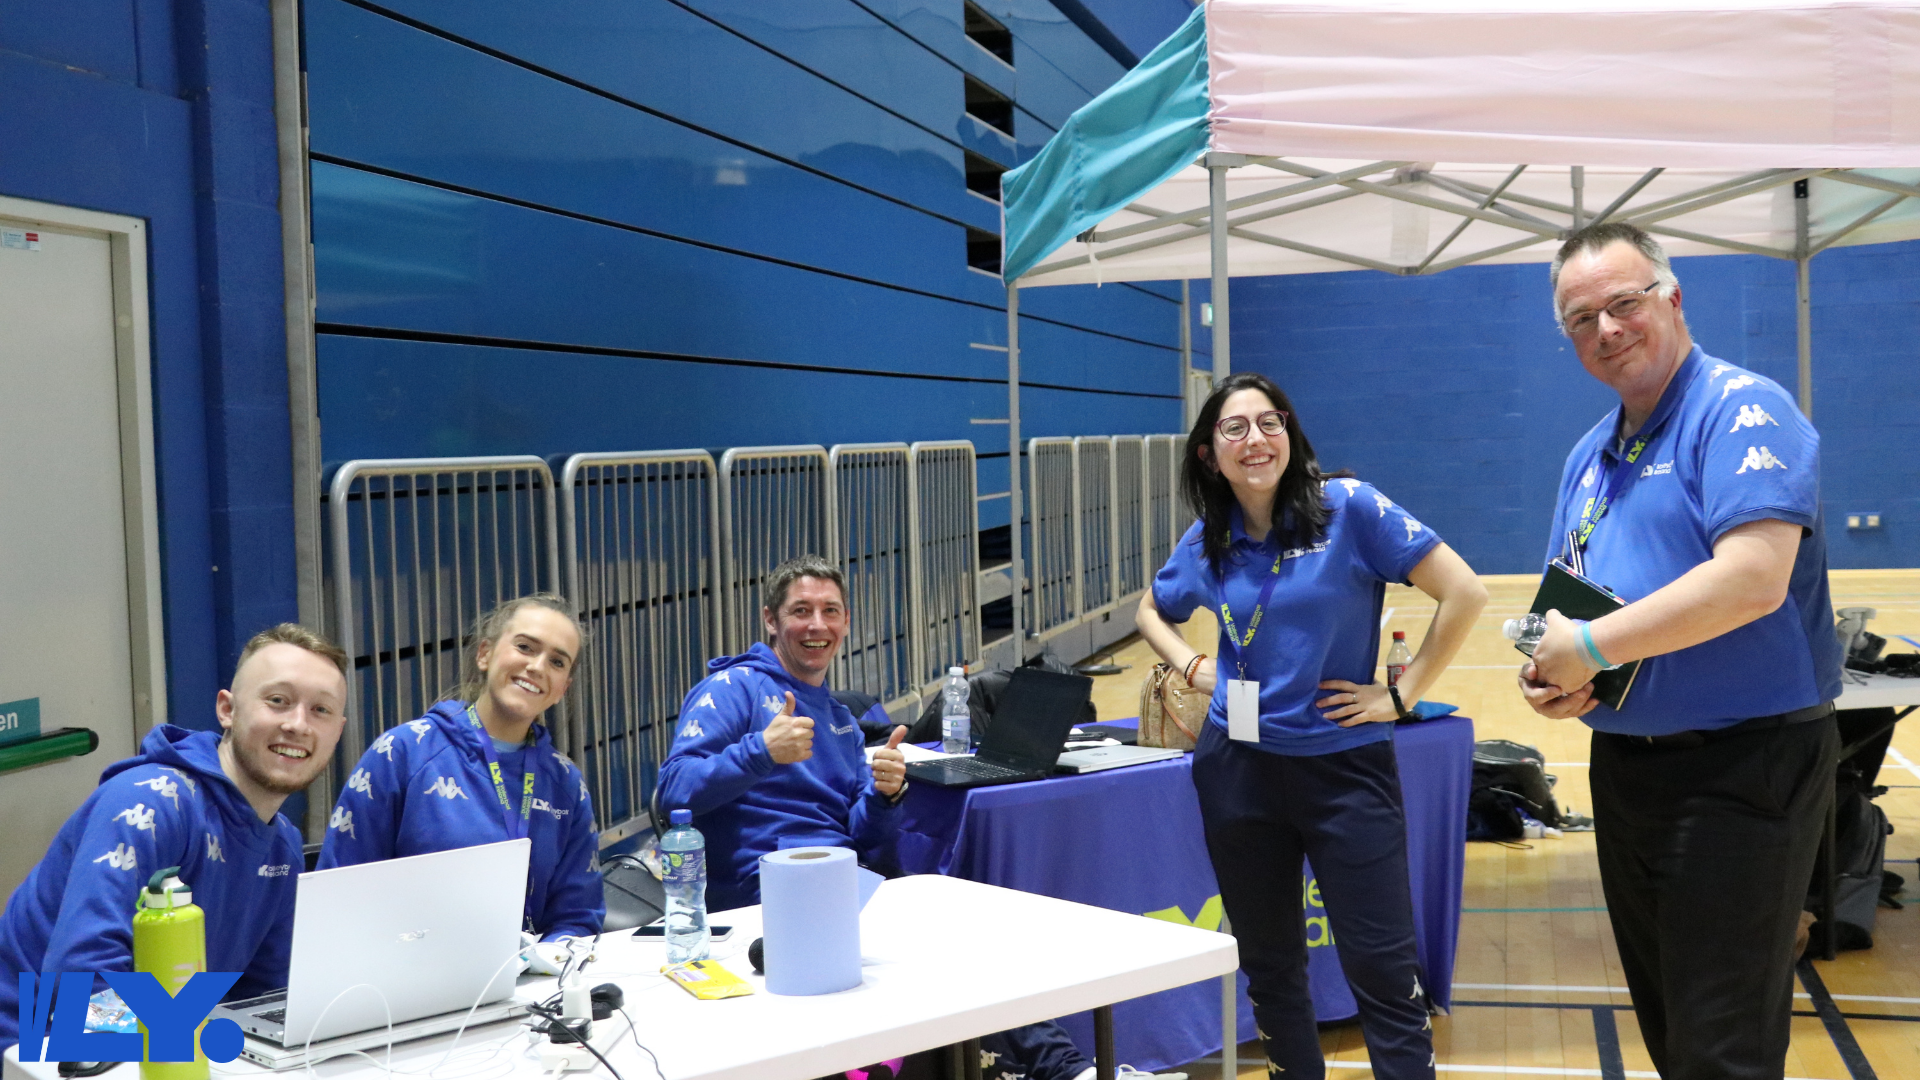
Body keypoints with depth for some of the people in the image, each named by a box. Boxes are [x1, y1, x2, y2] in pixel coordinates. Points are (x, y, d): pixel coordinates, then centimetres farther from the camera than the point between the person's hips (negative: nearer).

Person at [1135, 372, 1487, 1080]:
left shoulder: (1349, 507, -9)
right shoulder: (1207, 541, 3)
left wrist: (1401, 695, -10)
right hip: (1237, 772, 4)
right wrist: (1192, 668, 6)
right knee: (1268, 962, 14)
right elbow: (1152, 611, 24)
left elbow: (1463, 593, -11)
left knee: (1382, 969, -3)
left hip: (1344, 767, -4)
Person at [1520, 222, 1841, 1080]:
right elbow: (1562, 598, 19)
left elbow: (1753, 580, -27)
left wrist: (1591, 646, -20)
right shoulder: (1590, 456, 12)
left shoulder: (1740, 410, -13)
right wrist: (1546, 671, -4)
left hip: (1740, 770, -8)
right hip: (1624, 765, 8)